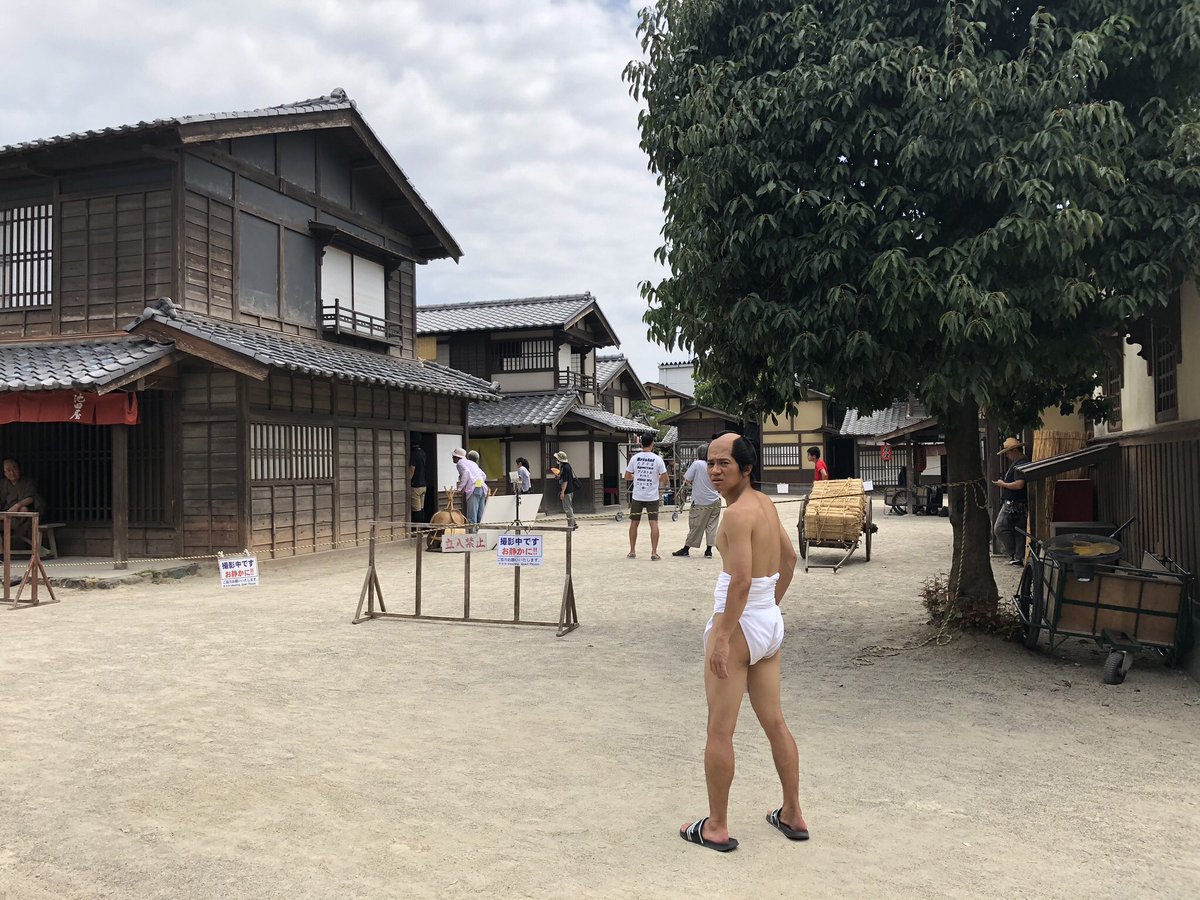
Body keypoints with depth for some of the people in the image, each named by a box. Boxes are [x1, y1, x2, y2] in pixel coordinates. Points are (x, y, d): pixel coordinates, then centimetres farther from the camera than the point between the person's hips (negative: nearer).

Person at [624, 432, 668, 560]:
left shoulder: (634, 458, -2)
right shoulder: (657, 459, -6)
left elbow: (627, 476, 4)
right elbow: (665, 479, -5)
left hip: (637, 496, 2)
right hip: (652, 497, -1)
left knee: (634, 523, 11)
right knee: (654, 523, 2)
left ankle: (632, 551, 15)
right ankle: (654, 552, -2)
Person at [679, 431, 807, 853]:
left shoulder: (737, 513, -19)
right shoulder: (765, 504, 8)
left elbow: (741, 580, -26)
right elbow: (789, 557, 19)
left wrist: (722, 637, -22)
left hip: (739, 624, -9)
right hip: (770, 622, 9)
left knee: (720, 731, 3)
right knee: (775, 723, 18)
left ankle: (716, 827, 14)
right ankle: (793, 815, 29)